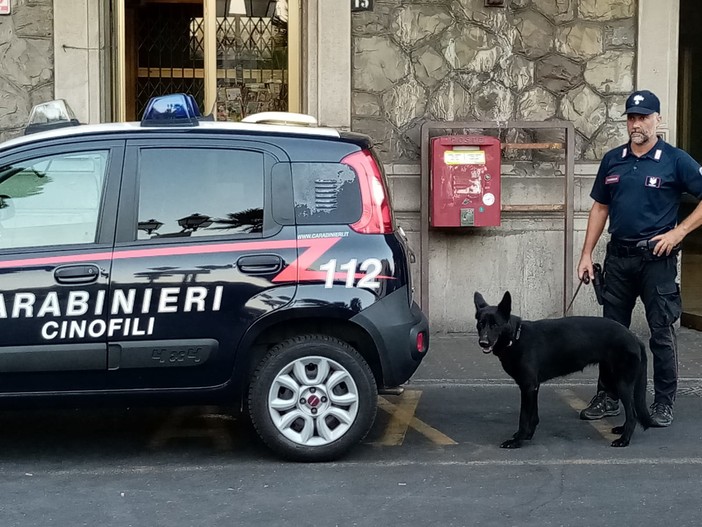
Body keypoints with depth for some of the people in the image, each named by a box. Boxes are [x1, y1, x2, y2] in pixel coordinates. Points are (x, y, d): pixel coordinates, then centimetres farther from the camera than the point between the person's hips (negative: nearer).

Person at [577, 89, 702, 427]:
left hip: (657, 258, -4)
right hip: (618, 257, 5)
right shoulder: (612, 160, 8)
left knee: (661, 332, 2)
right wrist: (587, 254, 8)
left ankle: (663, 403, 13)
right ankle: (608, 398, 21)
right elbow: (600, 208, 13)